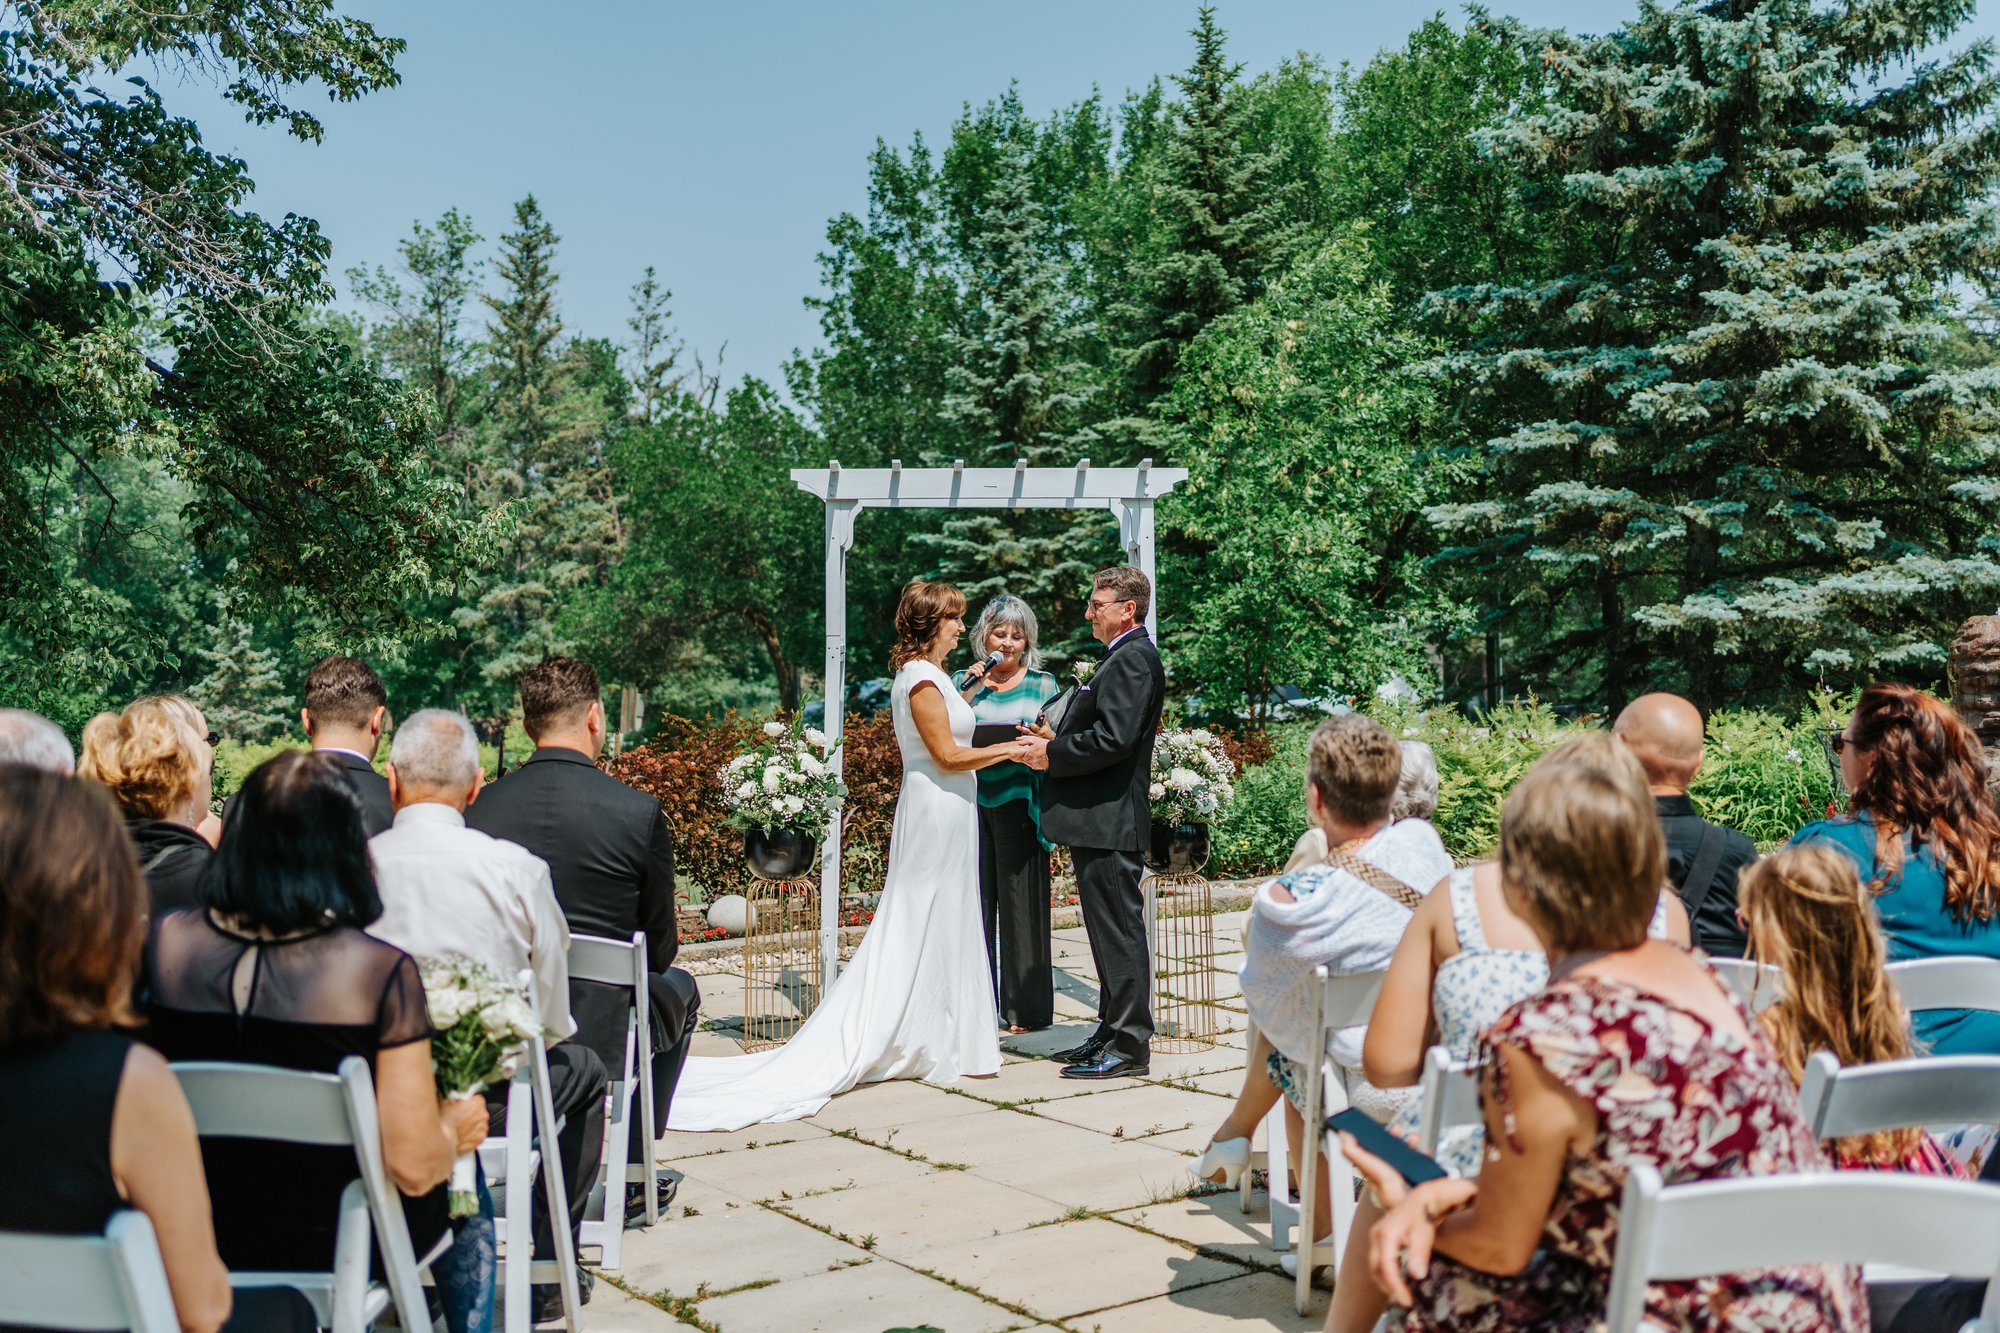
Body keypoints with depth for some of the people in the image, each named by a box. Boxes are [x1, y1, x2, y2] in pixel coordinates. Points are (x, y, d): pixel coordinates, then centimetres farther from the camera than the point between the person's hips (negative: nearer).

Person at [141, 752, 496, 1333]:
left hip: (199, 1245, 4)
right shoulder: (382, 972, -24)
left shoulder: (164, 943, -12)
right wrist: (455, 1131, 1)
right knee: (466, 1200, 29)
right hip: (331, 1249, -4)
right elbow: (414, 1166, -21)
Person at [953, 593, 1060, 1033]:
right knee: (975, 901, 4)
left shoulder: (1041, 684, 8)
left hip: (1018, 804, -1)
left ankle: (1024, 1007, 8)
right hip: (972, 802, 1)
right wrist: (969, 691, -8)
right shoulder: (963, 680, 10)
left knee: (1020, 902, 1)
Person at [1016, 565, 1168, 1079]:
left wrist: (1052, 756, -13)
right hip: (1100, 819, 11)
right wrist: (1057, 742, 9)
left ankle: (1129, 1047, 1)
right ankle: (1113, 1032, 24)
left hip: (1109, 820, -11)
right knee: (1109, 930, 16)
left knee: (1118, 931, -5)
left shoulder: (1133, 659, -14)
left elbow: (1113, 739, -23)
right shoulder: (1125, 658, 19)